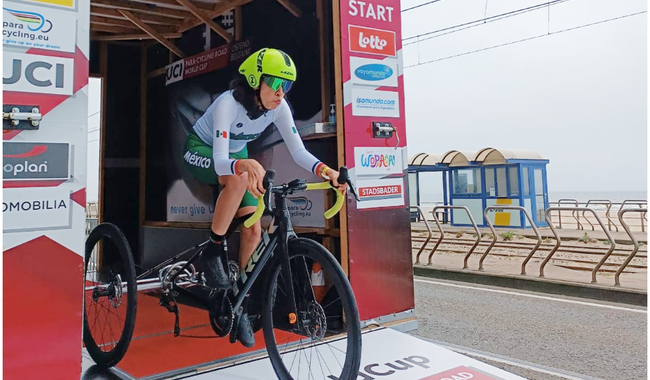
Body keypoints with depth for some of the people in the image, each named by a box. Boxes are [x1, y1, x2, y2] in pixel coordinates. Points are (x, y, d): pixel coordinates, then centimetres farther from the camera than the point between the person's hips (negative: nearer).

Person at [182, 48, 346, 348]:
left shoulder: (278, 107, -20)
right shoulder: (229, 103, -35)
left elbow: (298, 151, -21)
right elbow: (221, 161, -42)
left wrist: (325, 170, -40)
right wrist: (246, 165, -64)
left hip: (235, 155, 5)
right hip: (201, 151, -5)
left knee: (253, 232, -9)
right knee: (239, 176, -41)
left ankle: (239, 300, 10)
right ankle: (214, 250, -21)